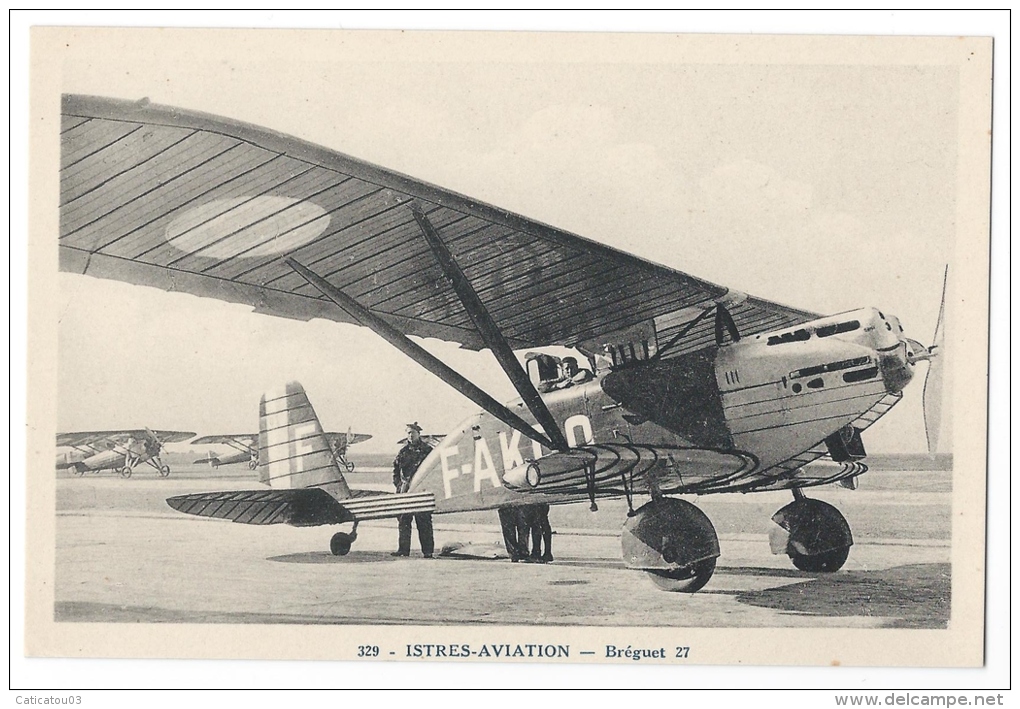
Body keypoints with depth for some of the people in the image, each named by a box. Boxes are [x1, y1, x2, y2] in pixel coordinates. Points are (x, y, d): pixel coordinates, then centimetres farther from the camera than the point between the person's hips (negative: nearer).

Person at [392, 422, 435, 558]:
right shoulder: (403, 451, 14)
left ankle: (428, 551, 1)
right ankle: (403, 549, 9)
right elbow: (396, 469, 17)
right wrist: (398, 484, 4)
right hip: (404, 491, 4)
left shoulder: (427, 450, 3)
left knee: (424, 522, -3)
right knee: (403, 521, 3)